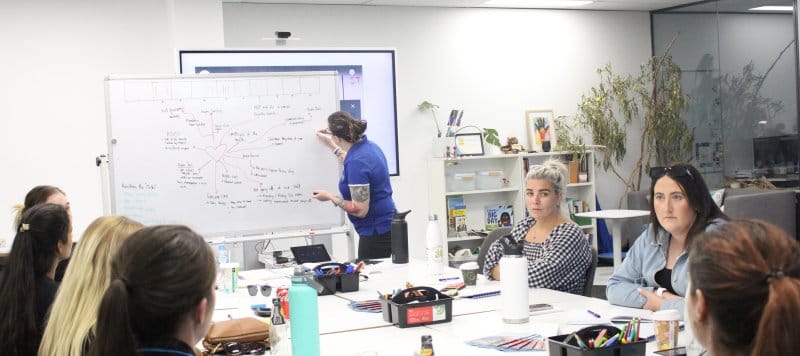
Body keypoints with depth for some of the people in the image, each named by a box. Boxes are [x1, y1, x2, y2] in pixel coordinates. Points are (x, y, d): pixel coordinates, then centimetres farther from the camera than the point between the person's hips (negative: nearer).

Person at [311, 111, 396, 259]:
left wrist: (330, 197, -11)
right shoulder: (368, 146, 4)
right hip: (385, 226, 10)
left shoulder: (357, 161, -24)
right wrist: (332, 146, 32)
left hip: (376, 233, -10)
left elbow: (360, 210, -23)